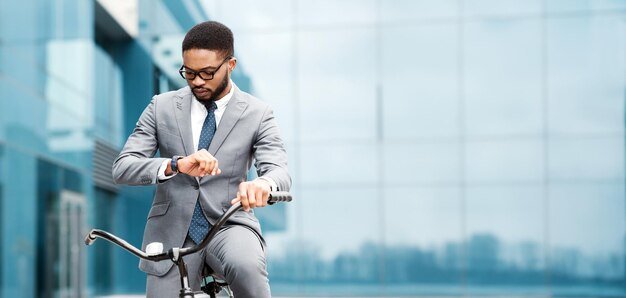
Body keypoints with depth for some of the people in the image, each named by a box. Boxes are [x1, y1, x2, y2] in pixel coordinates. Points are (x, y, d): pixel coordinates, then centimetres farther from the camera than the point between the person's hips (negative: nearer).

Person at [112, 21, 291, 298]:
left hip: (229, 224, -2)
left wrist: (264, 183, -41)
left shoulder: (257, 114, 0)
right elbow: (122, 168, -7)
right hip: (172, 231, 2)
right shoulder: (162, 107, 1)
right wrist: (176, 165, -29)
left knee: (247, 266, -34)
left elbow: (279, 171, -13)